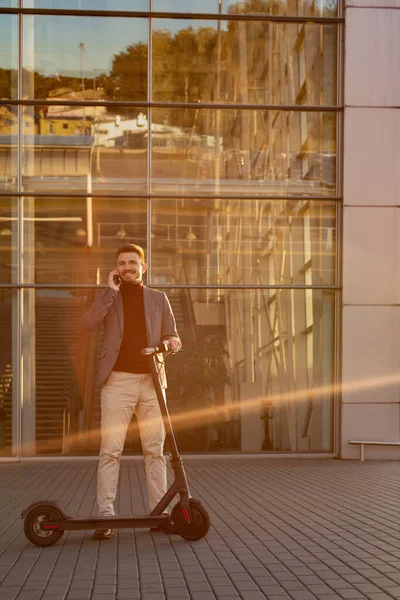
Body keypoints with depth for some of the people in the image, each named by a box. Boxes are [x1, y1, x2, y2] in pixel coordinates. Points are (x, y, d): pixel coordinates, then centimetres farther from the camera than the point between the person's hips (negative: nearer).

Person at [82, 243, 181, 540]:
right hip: (118, 380, -2)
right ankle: (105, 515, -4)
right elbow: (89, 323, -8)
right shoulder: (109, 298, 11)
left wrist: (173, 342, -9)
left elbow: (171, 334, 14)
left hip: (152, 381, 2)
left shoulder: (158, 298, 15)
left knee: (156, 450, 3)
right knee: (110, 450, -6)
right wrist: (111, 290, -8)